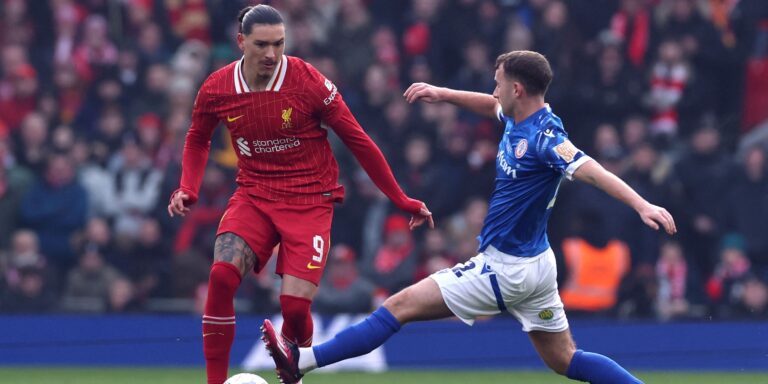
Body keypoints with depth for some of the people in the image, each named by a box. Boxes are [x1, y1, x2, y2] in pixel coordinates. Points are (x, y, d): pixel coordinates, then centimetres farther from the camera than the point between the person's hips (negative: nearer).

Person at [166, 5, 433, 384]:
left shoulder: (309, 82, -14)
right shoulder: (216, 89, -5)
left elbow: (358, 141, -5)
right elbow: (198, 140, 17)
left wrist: (402, 201, -2)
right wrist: (187, 190, 0)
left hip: (309, 200, -2)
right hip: (254, 195, 2)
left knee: (295, 303, -15)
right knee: (221, 274, -24)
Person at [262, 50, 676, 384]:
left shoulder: (544, 137, -23)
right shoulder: (518, 117, 4)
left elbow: (591, 170, -35)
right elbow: (491, 106, 26)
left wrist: (642, 205, -47)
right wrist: (443, 93, 16)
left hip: (507, 267, -10)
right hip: (534, 265, 10)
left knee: (401, 305, -3)